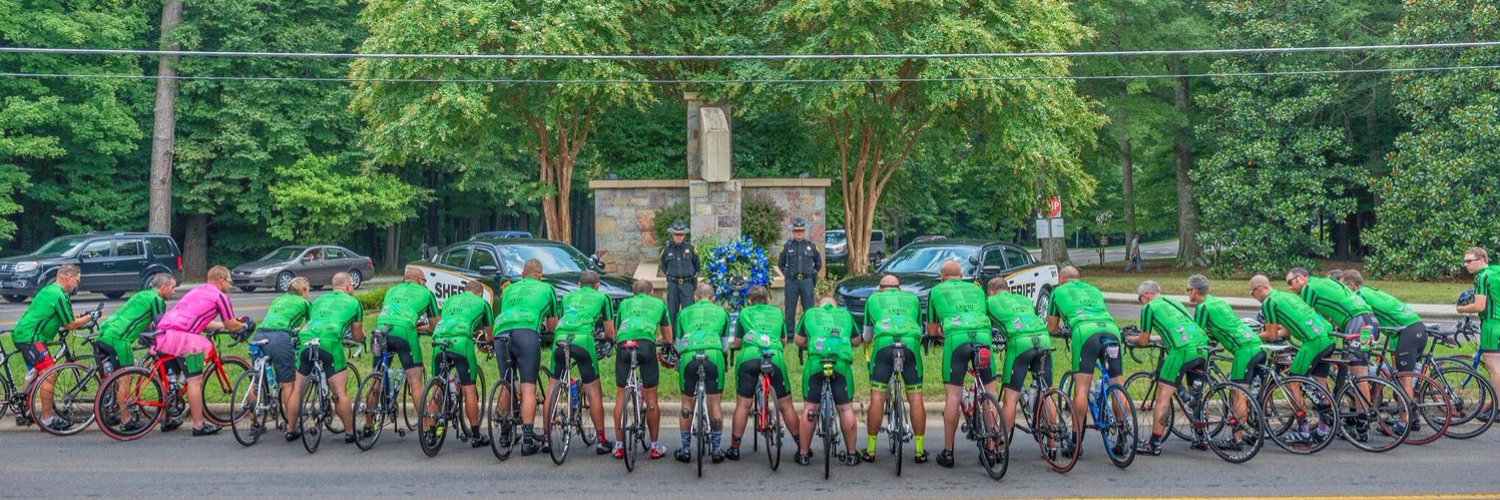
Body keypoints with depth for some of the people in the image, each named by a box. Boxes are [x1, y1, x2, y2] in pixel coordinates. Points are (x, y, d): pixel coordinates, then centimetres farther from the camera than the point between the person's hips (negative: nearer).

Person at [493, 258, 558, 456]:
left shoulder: (509, 289, 33)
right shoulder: (546, 288, 25)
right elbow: (553, 325, 32)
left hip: (501, 334, 4)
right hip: (527, 333, -4)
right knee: (528, 388, -6)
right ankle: (527, 439, -15)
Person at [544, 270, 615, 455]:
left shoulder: (567, 296, 30)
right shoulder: (602, 297, 22)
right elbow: (610, 333, 22)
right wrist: (604, 336, 44)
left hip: (560, 339, 3)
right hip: (583, 339, -3)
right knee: (593, 392, 4)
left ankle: (545, 437, 16)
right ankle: (601, 441, 5)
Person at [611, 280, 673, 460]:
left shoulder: (625, 303, 32)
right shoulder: (659, 303, 30)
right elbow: (668, 339, 34)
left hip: (624, 344, 1)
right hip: (646, 345, -1)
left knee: (621, 395, 12)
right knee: (651, 398, 7)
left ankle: (619, 446, 15)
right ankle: (655, 447, 14)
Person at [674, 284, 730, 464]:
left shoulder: (685, 312, 25)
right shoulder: (721, 311, 24)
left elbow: (678, 345, 28)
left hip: (689, 356, 1)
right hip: (713, 354, -1)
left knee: (687, 404, 12)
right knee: (715, 404, 7)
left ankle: (685, 450, 17)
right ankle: (717, 450, 10)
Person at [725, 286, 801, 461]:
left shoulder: (744, 312, 22)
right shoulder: (778, 312, 26)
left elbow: (737, 343, 24)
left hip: (749, 357, -1)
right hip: (776, 358, 1)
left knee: (743, 405, 4)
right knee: (786, 405, 9)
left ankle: (734, 448, 5)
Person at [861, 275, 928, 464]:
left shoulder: (873, 299, 30)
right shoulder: (912, 298, 32)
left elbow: (867, 336, 38)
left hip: (883, 343, -1)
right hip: (910, 343, 1)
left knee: (877, 397, 5)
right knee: (916, 398, 8)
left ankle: (870, 450, 8)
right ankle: (920, 450, 10)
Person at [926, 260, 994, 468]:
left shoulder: (936, 290, 26)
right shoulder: (977, 289, 32)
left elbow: (932, 331, 29)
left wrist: (941, 332, 51)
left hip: (956, 337, -2)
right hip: (983, 335, 2)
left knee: (953, 396, -1)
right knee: (990, 393, 11)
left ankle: (948, 452, 3)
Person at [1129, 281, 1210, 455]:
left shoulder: (1149, 307, 9)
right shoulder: (1174, 302, 29)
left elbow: (1143, 341, 12)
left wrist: (1131, 339, 32)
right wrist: (1158, 337, 52)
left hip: (1182, 350, -7)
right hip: (1202, 346, 7)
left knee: (1163, 396, -2)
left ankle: (1154, 444, -3)